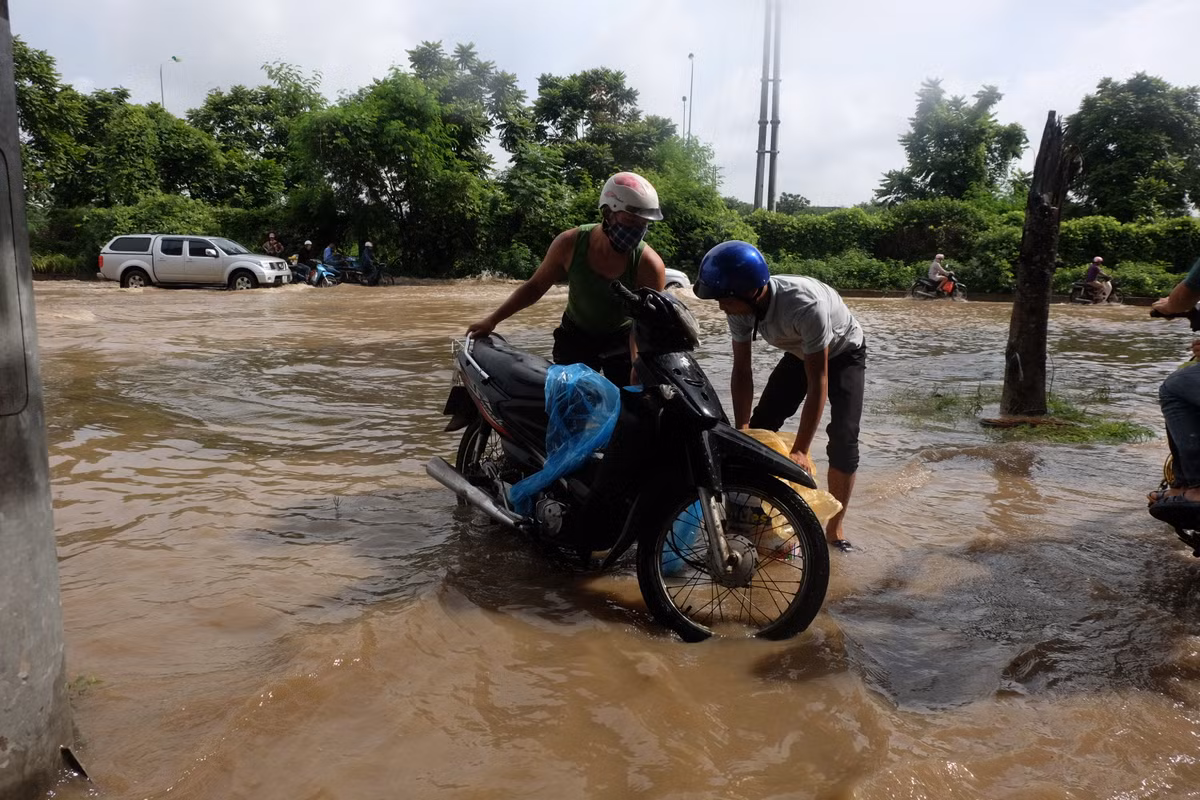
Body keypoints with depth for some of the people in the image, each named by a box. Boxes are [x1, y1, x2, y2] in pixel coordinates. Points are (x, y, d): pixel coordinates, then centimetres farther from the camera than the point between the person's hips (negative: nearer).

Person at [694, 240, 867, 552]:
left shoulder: (806, 304, -43)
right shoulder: (740, 305, -25)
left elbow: (818, 381, -37)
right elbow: (742, 370, -15)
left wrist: (800, 450, -36)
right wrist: (741, 430, -22)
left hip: (844, 354, -5)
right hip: (799, 353, 6)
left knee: (843, 442, -18)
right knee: (759, 431, -3)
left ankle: (834, 529, 0)